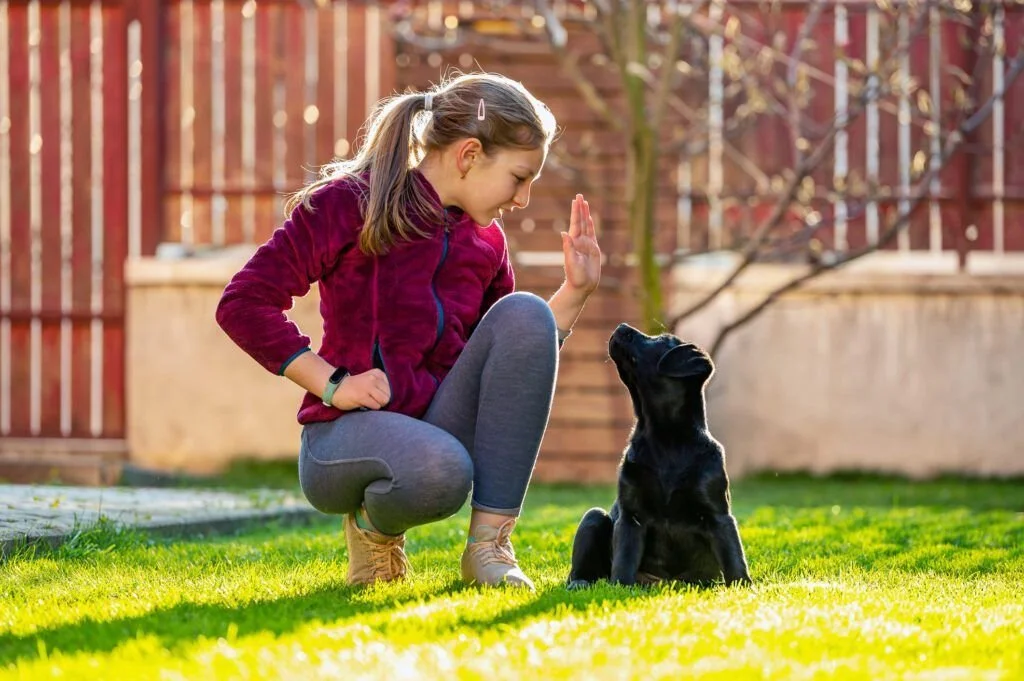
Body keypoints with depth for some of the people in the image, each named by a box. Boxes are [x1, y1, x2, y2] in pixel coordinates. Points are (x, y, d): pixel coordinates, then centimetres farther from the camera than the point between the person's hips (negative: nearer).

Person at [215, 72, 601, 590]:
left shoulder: (486, 241, 11)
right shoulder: (350, 203, -8)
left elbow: (519, 362, 18)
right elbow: (243, 304, -14)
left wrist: (575, 292, 5)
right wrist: (332, 384, -18)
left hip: (443, 424, 6)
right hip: (347, 432, -6)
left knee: (524, 314, -20)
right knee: (440, 470, -41)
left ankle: (489, 544, -19)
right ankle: (375, 524, -1)